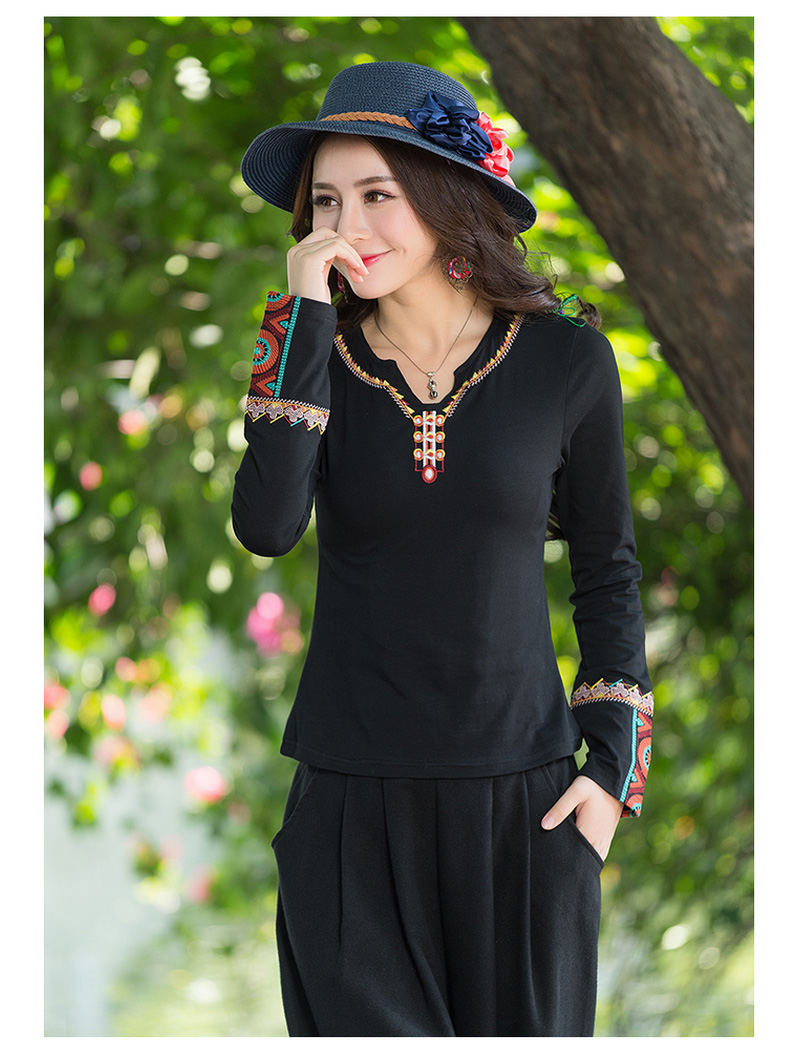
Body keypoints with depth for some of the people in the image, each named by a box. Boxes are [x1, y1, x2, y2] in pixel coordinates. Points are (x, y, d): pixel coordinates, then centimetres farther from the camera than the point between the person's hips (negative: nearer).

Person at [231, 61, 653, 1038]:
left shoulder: (565, 359, -2)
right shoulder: (314, 355, 0)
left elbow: (607, 566, 8)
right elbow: (266, 527, -18)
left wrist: (615, 760, 1)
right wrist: (306, 325, -18)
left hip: (521, 799, 0)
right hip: (351, 800, 0)